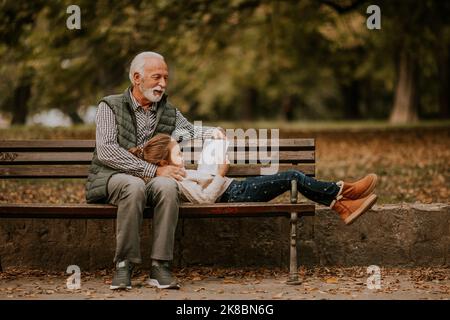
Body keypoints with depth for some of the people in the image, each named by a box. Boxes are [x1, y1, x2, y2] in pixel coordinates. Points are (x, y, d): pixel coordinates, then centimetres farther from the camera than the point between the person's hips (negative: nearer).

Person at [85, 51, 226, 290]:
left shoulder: (169, 112, 18)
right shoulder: (110, 106, 2)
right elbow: (106, 151, -11)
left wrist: (213, 133, -15)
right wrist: (154, 170, -18)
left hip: (153, 180, 3)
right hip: (111, 179, -3)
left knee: (168, 186, -32)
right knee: (134, 186, -38)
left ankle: (160, 266, -30)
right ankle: (124, 265, -30)